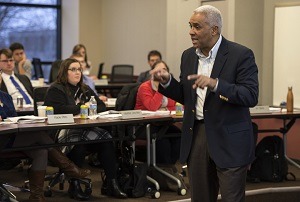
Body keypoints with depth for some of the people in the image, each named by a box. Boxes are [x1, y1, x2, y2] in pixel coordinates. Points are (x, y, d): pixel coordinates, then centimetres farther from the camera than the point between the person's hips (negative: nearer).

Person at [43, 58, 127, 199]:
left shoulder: (85, 89, 25)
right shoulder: (56, 90, 3)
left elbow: (102, 106, 21)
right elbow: (59, 110, -15)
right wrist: (81, 107, -8)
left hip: (86, 129, 6)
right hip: (63, 132, -5)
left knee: (107, 141, -26)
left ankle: (111, 183, -25)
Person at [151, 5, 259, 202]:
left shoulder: (241, 55, -10)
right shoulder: (188, 55, 9)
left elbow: (251, 96, -19)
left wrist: (215, 84, -31)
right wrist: (167, 81, -4)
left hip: (229, 139, -6)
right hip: (196, 134, 6)